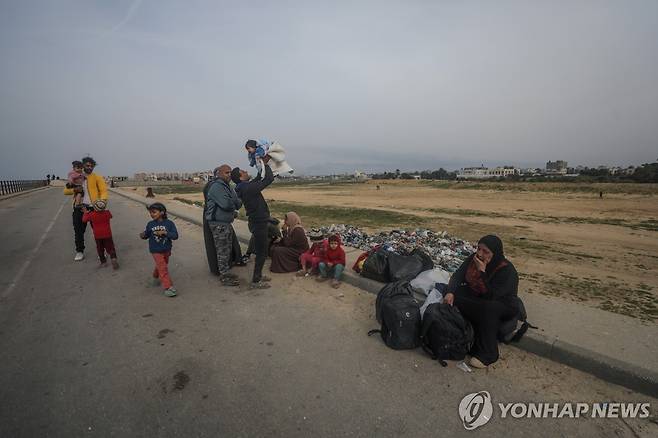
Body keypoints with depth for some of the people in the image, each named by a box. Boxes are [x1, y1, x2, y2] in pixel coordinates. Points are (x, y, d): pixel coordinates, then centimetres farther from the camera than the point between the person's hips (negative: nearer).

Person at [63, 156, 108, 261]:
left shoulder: (97, 177, 2)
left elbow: (104, 190, -8)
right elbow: (65, 191, 10)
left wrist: (103, 200, -27)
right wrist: (74, 190, -12)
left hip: (93, 207, -3)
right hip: (79, 207, 3)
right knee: (78, 231, 8)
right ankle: (79, 252, 21)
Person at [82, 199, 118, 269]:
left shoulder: (91, 215, -10)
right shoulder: (107, 213, -7)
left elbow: (84, 219, 6)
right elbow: (110, 216, 17)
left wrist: (86, 212, 19)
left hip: (97, 236, 0)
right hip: (107, 234, 0)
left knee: (100, 249, 13)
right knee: (110, 248, 3)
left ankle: (103, 262, 15)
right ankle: (113, 258, -19)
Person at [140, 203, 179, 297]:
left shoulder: (169, 223, -10)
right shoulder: (150, 224, -4)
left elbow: (175, 235, -16)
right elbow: (147, 235, 7)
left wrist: (165, 232, -28)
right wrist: (143, 235, -15)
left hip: (166, 250, 2)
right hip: (156, 251, -1)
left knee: (160, 266, 23)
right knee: (163, 268, -8)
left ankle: (156, 277, 53)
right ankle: (168, 287, -5)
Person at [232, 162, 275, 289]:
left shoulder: (245, 187, 6)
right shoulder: (249, 188, -22)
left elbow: (258, 178, 22)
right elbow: (269, 179, -21)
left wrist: (264, 164, 18)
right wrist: (266, 165, -7)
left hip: (256, 222, 10)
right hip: (259, 223, -10)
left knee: (260, 251, 20)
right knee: (262, 253, -2)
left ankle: (258, 275, 32)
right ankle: (255, 282, 6)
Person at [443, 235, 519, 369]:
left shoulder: (507, 269, -24)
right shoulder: (473, 258, -9)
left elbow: (492, 296, -30)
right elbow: (458, 275, -11)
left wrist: (482, 271, -33)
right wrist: (450, 292, -28)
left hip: (503, 306, -5)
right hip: (476, 299, 5)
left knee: (488, 308, -38)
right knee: (454, 298, -20)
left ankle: (488, 354, -22)